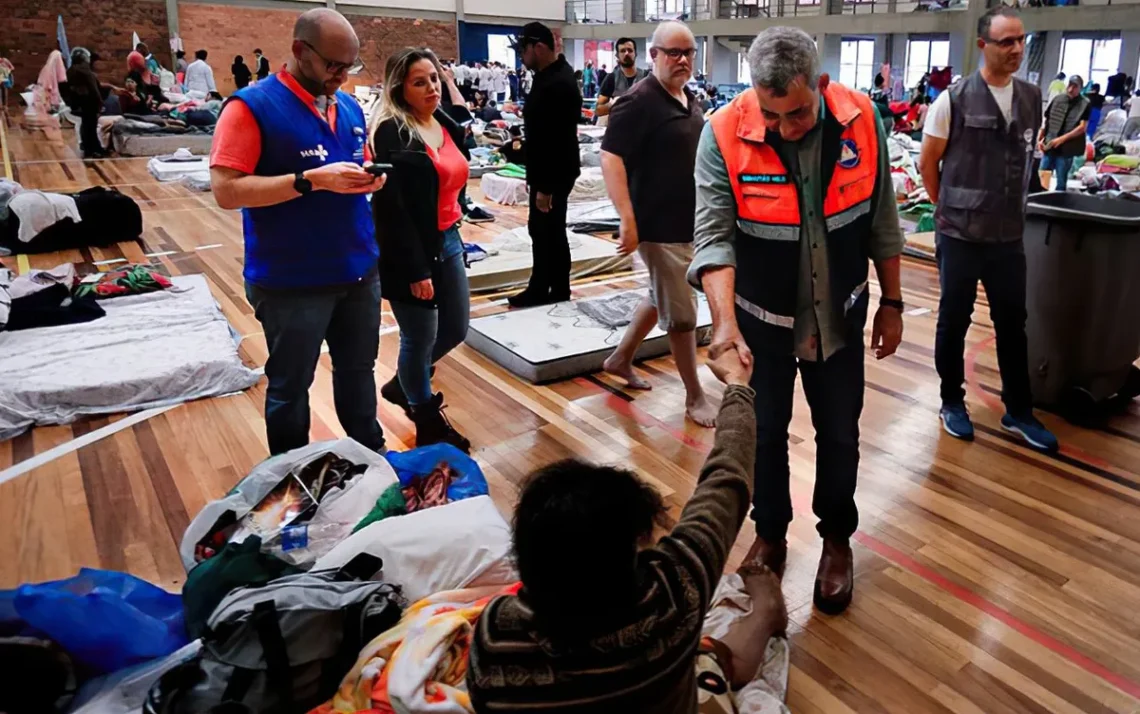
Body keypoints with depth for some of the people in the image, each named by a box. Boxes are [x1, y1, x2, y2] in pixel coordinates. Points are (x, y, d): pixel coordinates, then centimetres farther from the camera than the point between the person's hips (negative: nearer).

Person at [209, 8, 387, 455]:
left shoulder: (350, 108, 9)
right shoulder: (252, 106, -12)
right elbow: (226, 190, -19)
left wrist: (368, 180, -5)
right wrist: (312, 180, -26)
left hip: (359, 271, 6)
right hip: (292, 281, -6)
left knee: (359, 369, 20)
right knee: (291, 384, 10)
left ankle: (371, 455, 39)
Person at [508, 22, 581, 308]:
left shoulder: (558, 84, -23)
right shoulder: (550, 75, 10)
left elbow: (557, 140, -26)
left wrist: (546, 187, -24)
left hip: (554, 174, -10)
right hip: (546, 171, 10)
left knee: (551, 233, 1)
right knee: (540, 230, 17)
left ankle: (558, 295, 14)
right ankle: (539, 290, 28)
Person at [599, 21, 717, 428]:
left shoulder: (691, 100, 12)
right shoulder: (639, 101, -15)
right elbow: (610, 157, -22)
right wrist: (628, 219, -29)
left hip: (691, 222, 9)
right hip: (659, 226, -9)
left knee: (662, 298, 21)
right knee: (681, 313, -1)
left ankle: (621, 358, 39)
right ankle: (694, 396, 13)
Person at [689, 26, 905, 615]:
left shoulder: (860, 120, -12)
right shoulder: (725, 134, -20)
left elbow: (881, 221, -1)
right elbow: (714, 235, -23)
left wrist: (891, 303, 4)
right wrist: (725, 319, -37)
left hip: (838, 314, 2)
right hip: (762, 317, -1)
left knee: (839, 432, 13)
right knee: (764, 430, 13)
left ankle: (837, 538, 37)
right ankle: (770, 534, 37)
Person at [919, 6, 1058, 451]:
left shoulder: (1032, 98, 5)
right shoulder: (954, 100, -9)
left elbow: (1028, 158, 15)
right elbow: (927, 163, -2)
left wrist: (1011, 207, 12)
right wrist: (950, 209, 4)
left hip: (1009, 236, 4)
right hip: (960, 235, -4)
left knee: (1012, 323, 11)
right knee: (954, 322, 7)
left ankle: (1018, 412, 25)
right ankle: (952, 403, 24)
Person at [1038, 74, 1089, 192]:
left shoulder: (1085, 105, -4)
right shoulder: (1057, 100, 6)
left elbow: (1082, 127, -11)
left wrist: (1062, 139, -20)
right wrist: (1039, 138, 1)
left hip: (1066, 149, -3)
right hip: (1049, 146, 3)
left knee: (1061, 182, 3)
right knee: (1042, 176, 5)